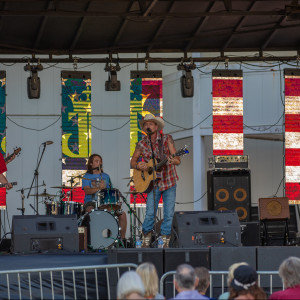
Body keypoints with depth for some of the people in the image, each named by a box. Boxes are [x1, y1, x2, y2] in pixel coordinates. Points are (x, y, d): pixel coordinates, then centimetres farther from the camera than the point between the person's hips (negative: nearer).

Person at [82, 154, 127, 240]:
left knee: (122, 214, -13)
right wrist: (98, 188, -27)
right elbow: (87, 191, -12)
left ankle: (122, 239, -5)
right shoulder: (87, 177, 5)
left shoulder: (106, 176, 20)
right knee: (90, 211, -39)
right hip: (91, 203, -4)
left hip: (105, 203, 4)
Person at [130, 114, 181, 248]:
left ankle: (165, 241, 10)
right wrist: (138, 165, -14)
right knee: (150, 213, -8)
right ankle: (146, 239, 10)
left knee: (169, 214, -2)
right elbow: (132, 162, 10)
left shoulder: (166, 139, -4)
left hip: (169, 182, 0)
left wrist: (174, 161, -34)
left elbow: (178, 160, -9)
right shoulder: (141, 144, 1)